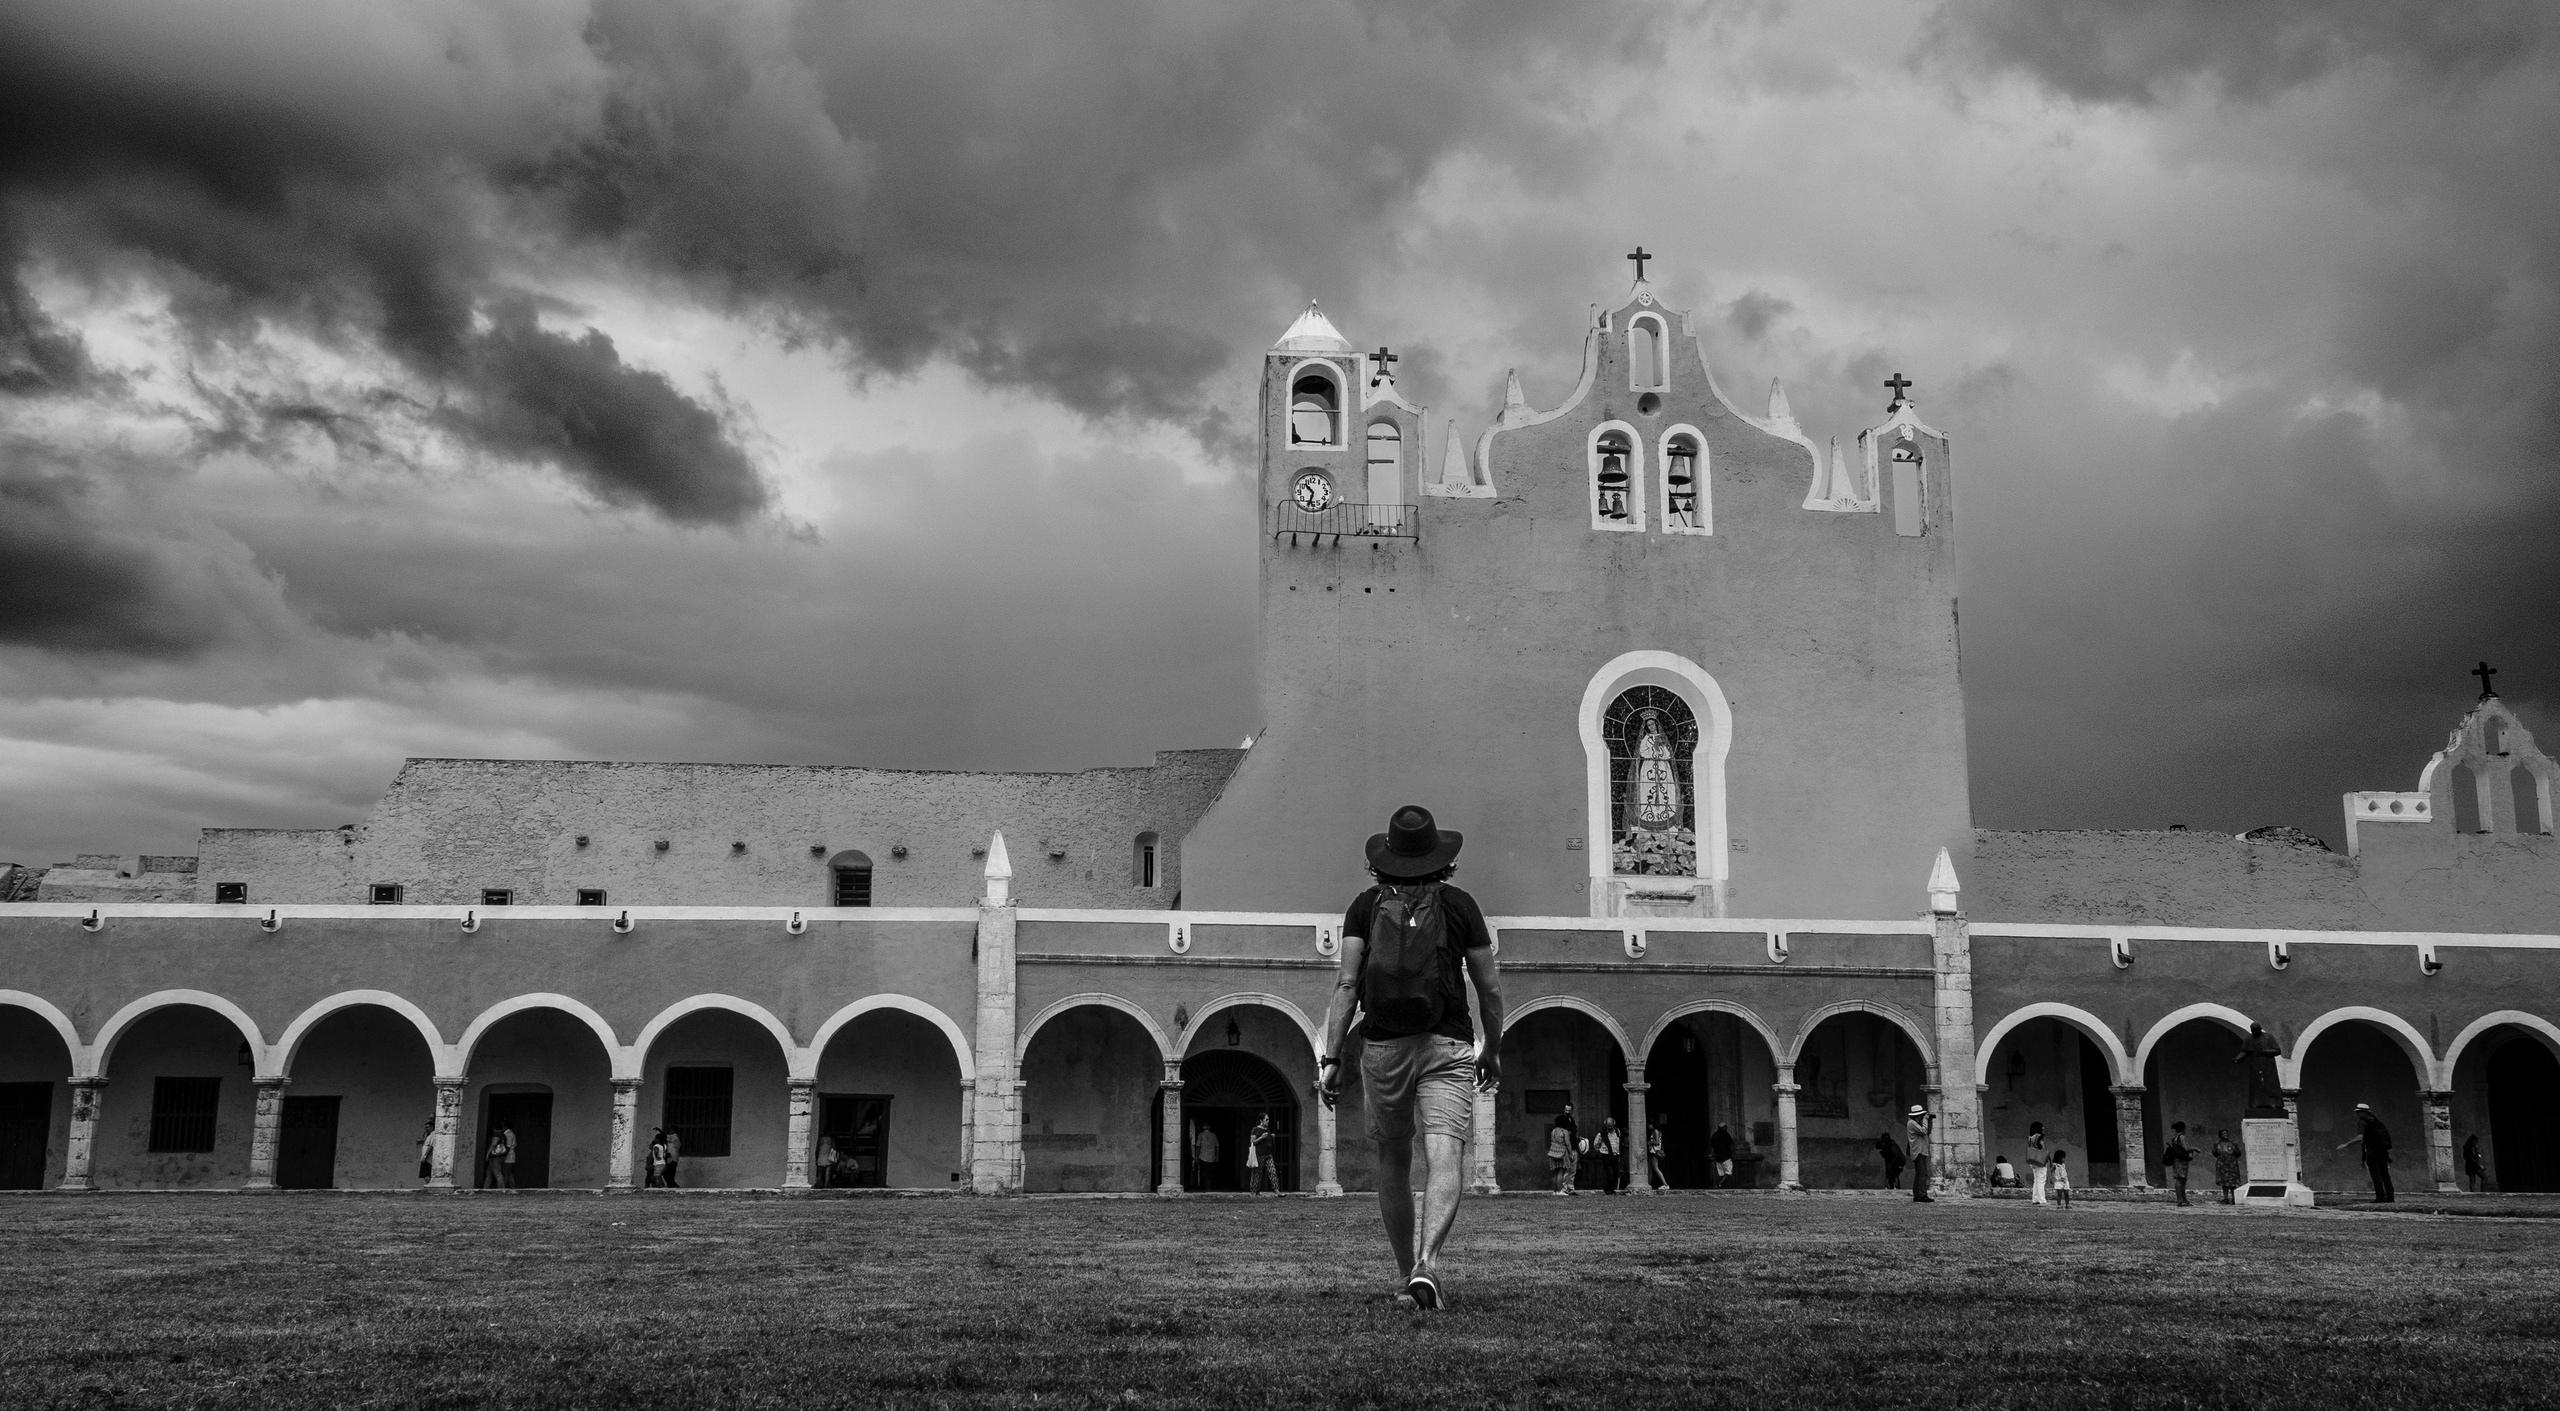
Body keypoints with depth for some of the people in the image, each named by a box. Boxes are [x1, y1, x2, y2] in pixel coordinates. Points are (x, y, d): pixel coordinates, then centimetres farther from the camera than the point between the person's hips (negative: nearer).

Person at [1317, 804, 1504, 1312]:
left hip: (1383, 1048, 2)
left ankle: (1407, 1275, 24)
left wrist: (1330, 1058, -1)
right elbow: (1490, 989, 8)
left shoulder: (1366, 906, 6)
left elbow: (1346, 984, -2)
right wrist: (1492, 1051, 21)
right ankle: (1427, 1264, -31)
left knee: (1393, 1165, 17)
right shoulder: (1460, 905, 6)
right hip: (1448, 1047, -1)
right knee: (1444, 1160, -11)